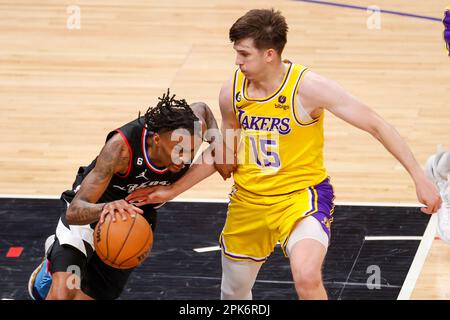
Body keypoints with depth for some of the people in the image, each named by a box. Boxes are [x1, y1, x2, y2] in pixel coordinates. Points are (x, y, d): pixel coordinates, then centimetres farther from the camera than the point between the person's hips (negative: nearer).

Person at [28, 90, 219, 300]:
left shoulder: (193, 128, -27)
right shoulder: (122, 146, -41)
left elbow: (201, 108, 3)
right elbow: (74, 211, -44)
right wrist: (105, 209, -66)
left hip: (135, 217, 5)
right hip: (88, 213, -5)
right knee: (63, 293, -27)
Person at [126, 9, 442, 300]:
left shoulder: (307, 87, -21)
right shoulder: (232, 91, -6)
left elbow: (376, 125, -17)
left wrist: (420, 178, -21)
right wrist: (172, 190, 12)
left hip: (302, 195, -5)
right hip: (249, 200, 5)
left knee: (307, 278, -32)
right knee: (234, 294, 18)